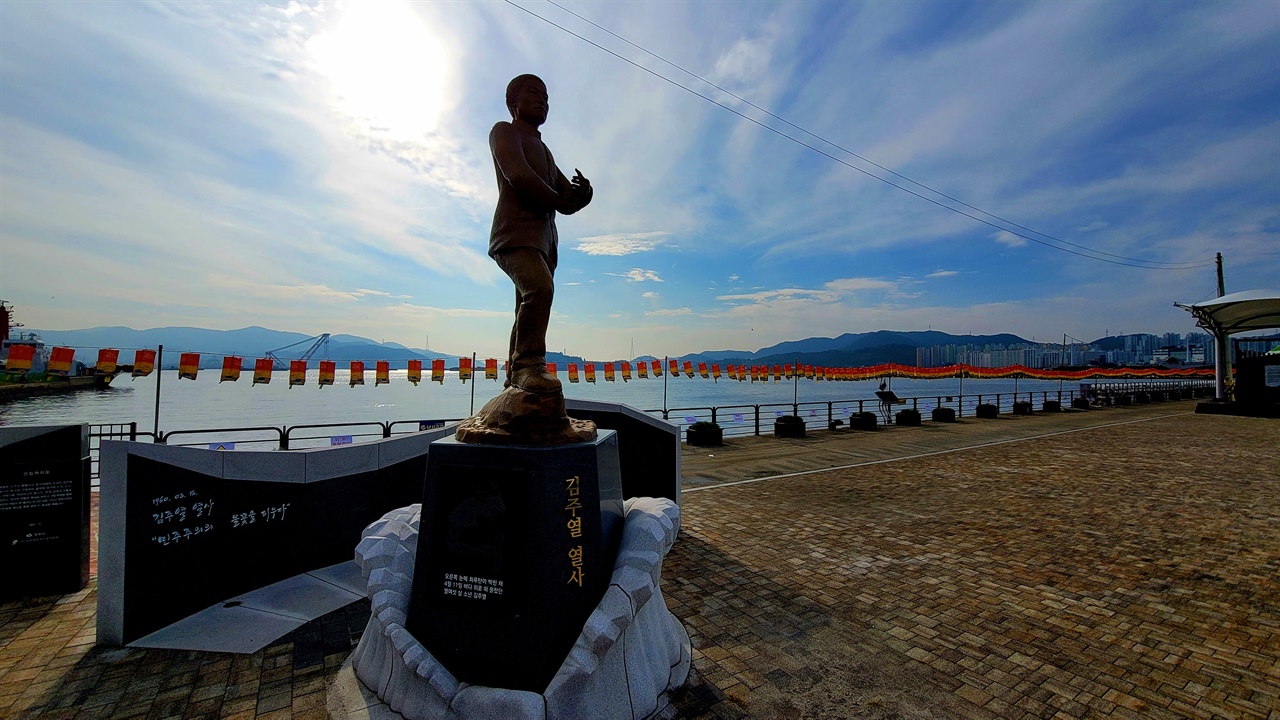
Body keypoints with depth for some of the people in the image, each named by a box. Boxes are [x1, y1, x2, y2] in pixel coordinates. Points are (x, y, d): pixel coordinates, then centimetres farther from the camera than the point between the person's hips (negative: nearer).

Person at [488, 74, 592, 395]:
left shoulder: (543, 150, 33)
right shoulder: (504, 131, 11)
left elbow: (568, 201, 25)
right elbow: (518, 176, -10)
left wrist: (582, 193, 1)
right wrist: (557, 200, 2)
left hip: (543, 238, 8)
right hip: (515, 232, -8)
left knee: (529, 312, 2)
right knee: (540, 287, -31)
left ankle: (515, 377, 5)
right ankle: (528, 364, -31)